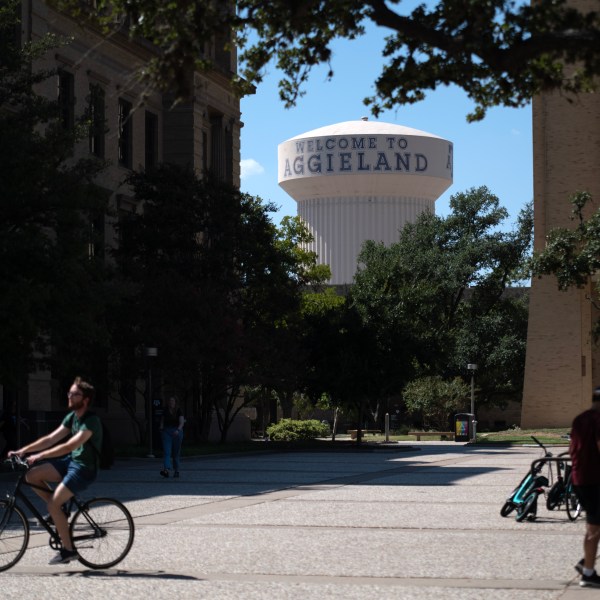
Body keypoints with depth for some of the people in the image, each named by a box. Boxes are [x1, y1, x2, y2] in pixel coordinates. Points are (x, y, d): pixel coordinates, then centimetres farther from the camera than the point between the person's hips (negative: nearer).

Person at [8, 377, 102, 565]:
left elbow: (69, 446, -30)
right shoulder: (71, 417, 7)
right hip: (71, 461, 9)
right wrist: (23, 450, -2)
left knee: (53, 503, -19)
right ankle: (59, 509, 10)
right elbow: (51, 439, 6)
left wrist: (39, 456, -33)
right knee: (32, 475, -5)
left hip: (84, 469, -9)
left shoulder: (91, 422, -21)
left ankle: (68, 550, -7)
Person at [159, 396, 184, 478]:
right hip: (166, 431, 1)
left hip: (177, 432, -1)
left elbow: (181, 423, -13)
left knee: (176, 453, 8)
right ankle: (166, 470, -29)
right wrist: (161, 427, -4)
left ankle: (176, 471, 23)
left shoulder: (179, 411, -3)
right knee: (166, 451, -14)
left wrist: (178, 430, -31)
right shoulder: (165, 411, 6)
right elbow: (162, 421, 17)